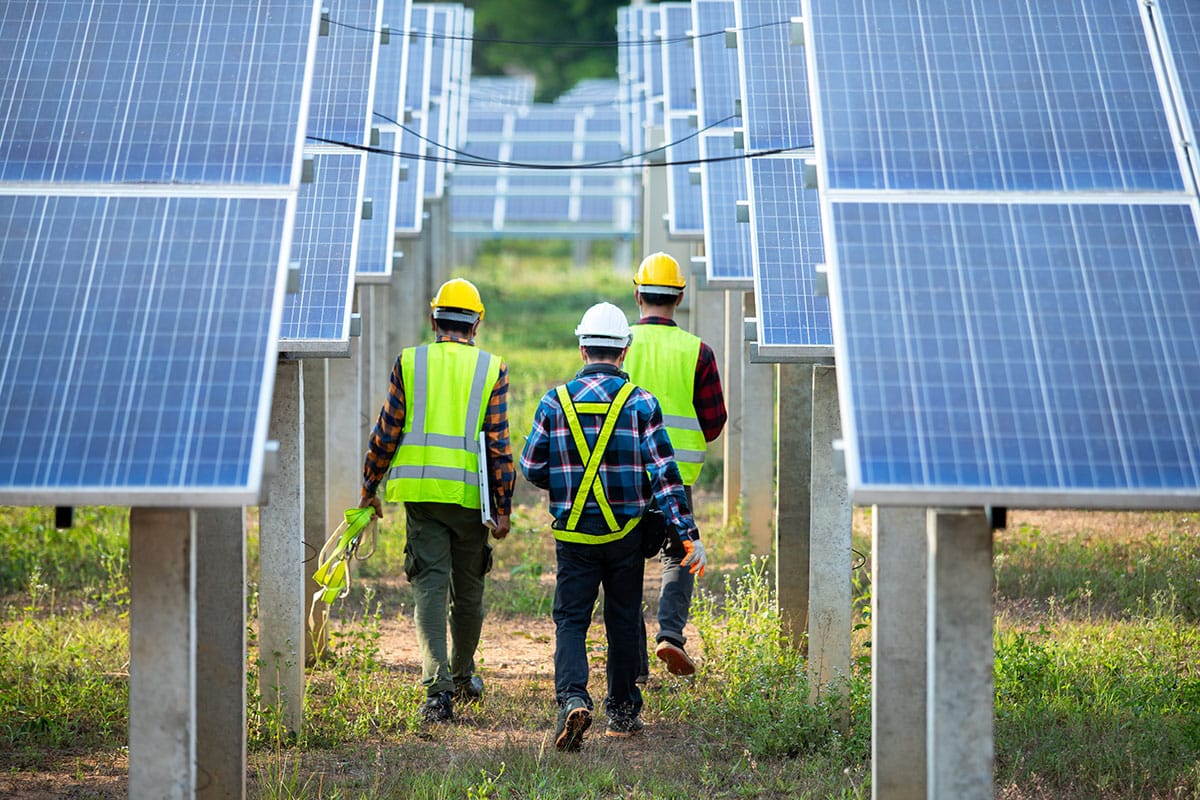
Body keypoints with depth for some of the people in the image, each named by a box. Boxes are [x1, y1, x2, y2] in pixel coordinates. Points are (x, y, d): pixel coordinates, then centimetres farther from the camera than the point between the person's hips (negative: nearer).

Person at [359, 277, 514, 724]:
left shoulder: (409, 363, 3)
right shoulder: (491, 369, 2)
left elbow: (386, 433, 2)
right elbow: (498, 444, -4)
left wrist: (369, 490, 12)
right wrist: (503, 509, -2)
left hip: (421, 493, 0)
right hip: (470, 495, 0)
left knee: (430, 587, -3)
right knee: (468, 589, 17)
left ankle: (438, 687, -17)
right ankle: (463, 676, 35)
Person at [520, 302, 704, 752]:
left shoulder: (555, 401, -2)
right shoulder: (640, 403, -5)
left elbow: (531, 468, 2)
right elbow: (664, 473, -8)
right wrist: (689, 535, -8)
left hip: (573, 533, 0)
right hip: (626, 534, 0)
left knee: (571, 620, 1)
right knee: (623, 621, 14)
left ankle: (572, 698, -23)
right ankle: (623, 712, 23)